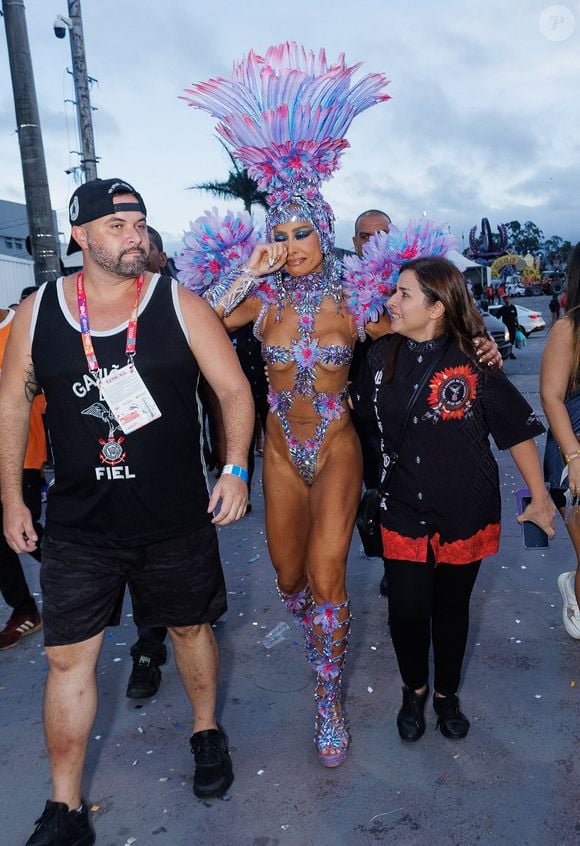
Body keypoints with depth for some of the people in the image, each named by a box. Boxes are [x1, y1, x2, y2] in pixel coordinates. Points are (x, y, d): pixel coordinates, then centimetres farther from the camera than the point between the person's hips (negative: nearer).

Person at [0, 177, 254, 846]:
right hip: (78, 525, 1)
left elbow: (234, 389, -3)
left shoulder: (180, 306, -5)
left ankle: (206, 730, 46)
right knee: (68, 659, 6)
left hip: (177, 519, 0)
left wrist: (235, 469, -15)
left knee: (190, 627, 17)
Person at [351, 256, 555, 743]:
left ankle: (446, 694, 43)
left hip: (465, 512, -2)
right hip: (403, 511, 2)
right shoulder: (382, 356, -4)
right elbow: (360, 409, 12)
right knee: (407, 610, 4)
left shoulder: (473, 361, -14)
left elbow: (518, 428, -7)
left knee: (451, 608, 15)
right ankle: (414, 690, 36)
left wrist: (540, 497, -2)